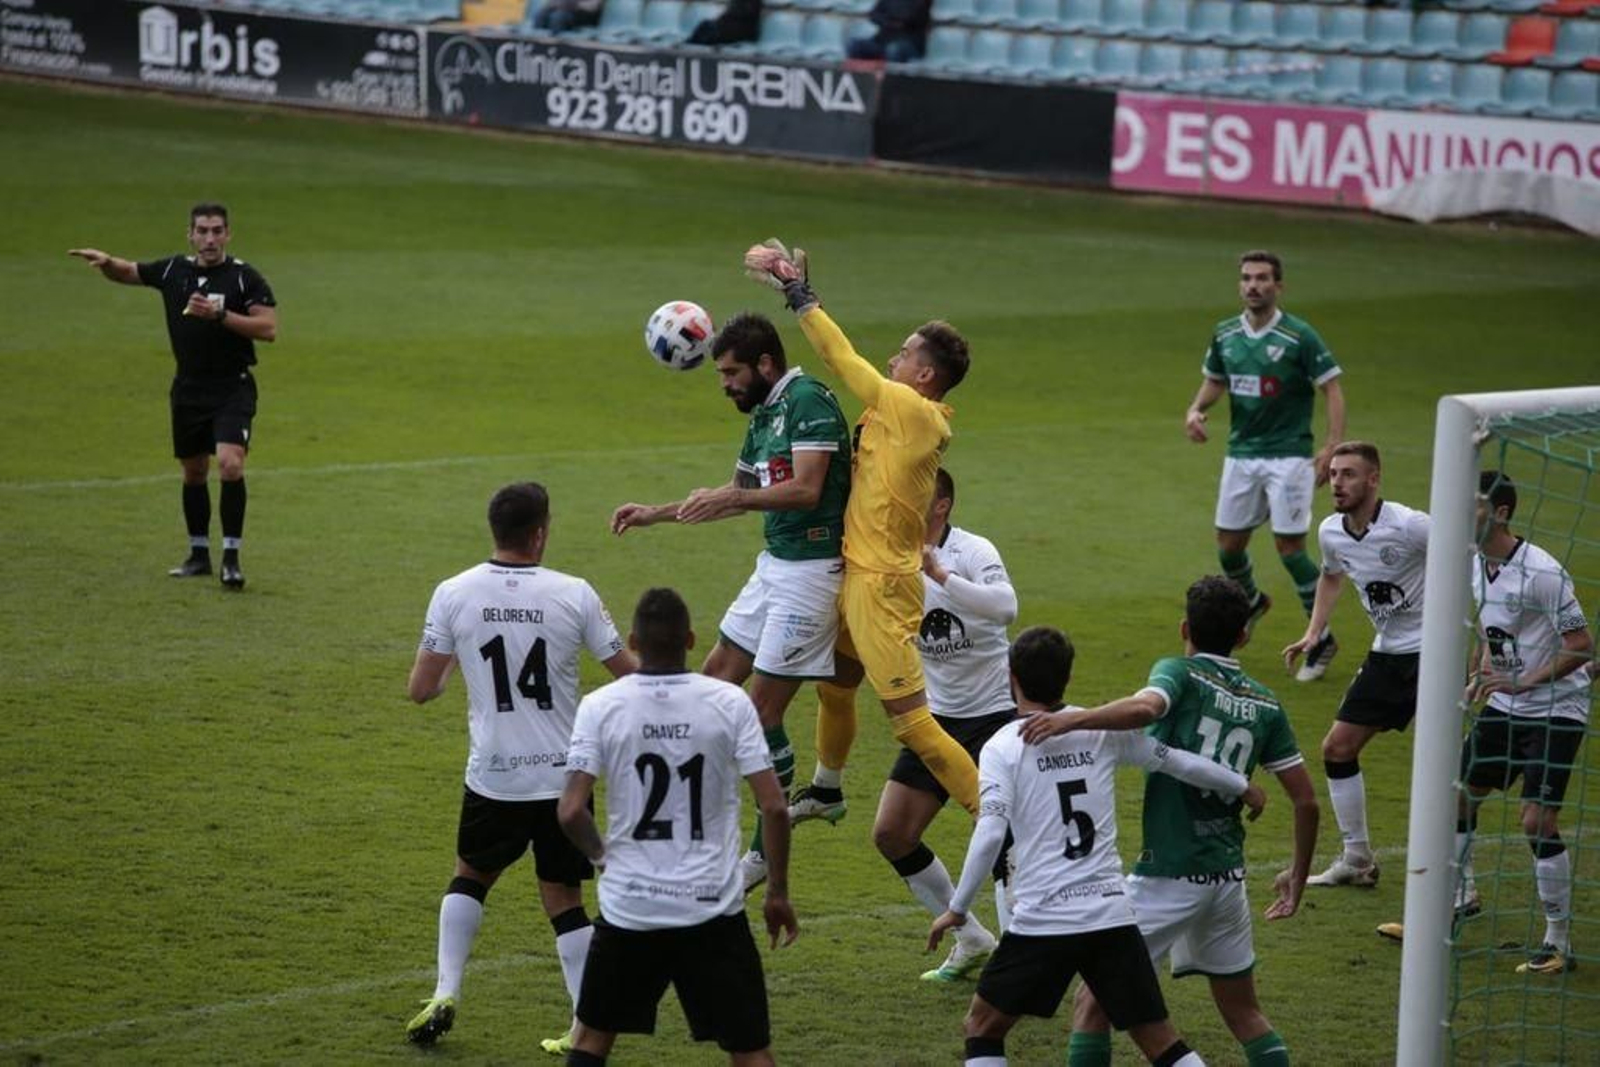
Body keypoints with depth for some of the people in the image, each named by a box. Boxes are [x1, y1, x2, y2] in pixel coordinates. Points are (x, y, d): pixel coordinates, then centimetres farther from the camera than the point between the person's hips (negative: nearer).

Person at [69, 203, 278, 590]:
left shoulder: (245, 277, -10)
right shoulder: (173, 271, 4)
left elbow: (268, 328, -15)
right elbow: (127, 272, 17)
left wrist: (219, 315, -24)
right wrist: (105, 261, -5)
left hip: (233, 388, -5)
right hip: (188, 389, 5)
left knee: (230, 464, -21)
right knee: (193, 472, 14)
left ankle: (231, 558, -15)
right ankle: (199, 554, 28)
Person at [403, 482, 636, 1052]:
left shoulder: (453, 594, -7)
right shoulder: (574, 595, -8)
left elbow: (420, 689, -4)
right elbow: (630, 674, 0)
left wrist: (446, 673, 20)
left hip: (493, 776, 1)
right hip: (564, 775, 0)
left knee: (470, 876, 24)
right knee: (564, 898, 10)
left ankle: (445, 995, 14)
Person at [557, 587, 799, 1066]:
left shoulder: (600, 706, -5)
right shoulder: (730, 703, -5)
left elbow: (571, 812, -11)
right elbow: (773, 808, -8)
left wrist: (600, 855, 11)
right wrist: (778, 892, 5)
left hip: (628, 906, 1)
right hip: (713, 908, -1)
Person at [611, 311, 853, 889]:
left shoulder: (809, 401, -15)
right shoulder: (764, 412, 14)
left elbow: (806, 489, -26)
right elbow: (740, 492, 27)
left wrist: (731, 499, -34)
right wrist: (655, 514, 27)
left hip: (810, 570, -10)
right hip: (775, 564, 10)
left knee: (763, 710, -6)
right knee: (716, 680, 14)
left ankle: (767, 852, 5)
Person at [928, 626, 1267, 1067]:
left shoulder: (1002, 746, -2)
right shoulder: (1104, 730, 7)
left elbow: (989, 835, -12)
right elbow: (1178, 761, 16)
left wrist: (957, 910, -6)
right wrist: (1243, 787, 32)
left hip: (1041, 921, -3)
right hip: (1112, 915, 3)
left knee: (982, 1028, 15)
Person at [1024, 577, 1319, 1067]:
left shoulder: (1179, 673, -6)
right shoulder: (1265, 704, 9)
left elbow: (1145, 707, -31)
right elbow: (1306, 800, 8)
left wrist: (1072, 720, -39)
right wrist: (1298, 875, 19)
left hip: (1167, 877, -6)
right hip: (1227, 876, 6)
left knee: (1095, 1000, 2)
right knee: (1243, 1011, 18)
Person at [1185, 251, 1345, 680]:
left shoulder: (1299, 336, -11)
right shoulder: (1224, 335, 4)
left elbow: (1331, 388, -9)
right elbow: (1214, 381, 20)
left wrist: (1332, 447, -18)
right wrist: (1196, 410, -1)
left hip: (1288, 455, -5)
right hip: (1241, 452, 5)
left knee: (1290, 546, -9)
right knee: (1228, 542, 11)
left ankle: (1322, 639, 4)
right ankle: (1251, 602, 43)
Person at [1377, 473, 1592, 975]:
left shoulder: (1542, 573, -22)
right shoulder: (1474, 565, 3)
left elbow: (1581, 646, -20)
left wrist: (1524, 682, -25)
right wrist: (1485, 673, 6)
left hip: (1556, 710, -8)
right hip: (1505, 707, 8)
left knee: (1538, 821, -15)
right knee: (1456, 796, 10)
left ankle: (1560, 944, -4)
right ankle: (1461, 899, 32)